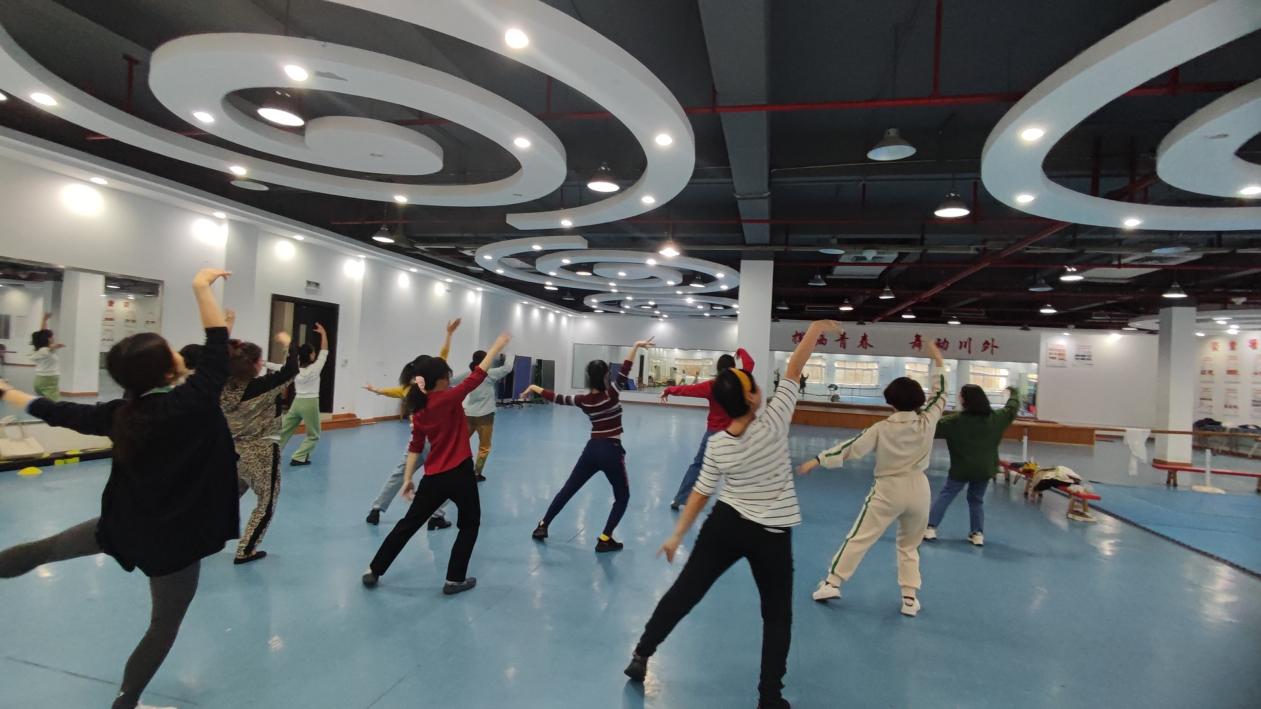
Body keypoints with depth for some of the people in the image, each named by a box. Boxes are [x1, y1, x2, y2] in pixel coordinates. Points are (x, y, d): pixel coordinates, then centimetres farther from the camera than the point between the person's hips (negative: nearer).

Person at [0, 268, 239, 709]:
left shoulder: (119, 413, -9)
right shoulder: (191, 403, -26)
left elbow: (58, 413, 7)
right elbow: (218, 348, -23)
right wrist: (201, 288, -17)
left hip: (125, 524, 5)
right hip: (174, 536, -4)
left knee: (51, 546, 34)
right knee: (165, 625, 16)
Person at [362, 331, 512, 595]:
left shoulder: (419, 409, 4)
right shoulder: (449, 399, -15)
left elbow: (415, 448, 6)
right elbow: (477, 376, -12)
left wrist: (407, 478, 12)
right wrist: (497, 346, -6)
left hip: (433, 476, 6)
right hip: (459, 473, -6)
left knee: (409, 523, 20)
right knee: (470, 524, 16)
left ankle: (373, 571, 27)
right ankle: (455, 579, 17)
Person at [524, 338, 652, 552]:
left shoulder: (584, 400, 0)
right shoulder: (611, 394, -13)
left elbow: (557, 398, 8)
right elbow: (624, 371, -17)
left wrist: (533, 387, 21)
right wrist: (636, 346, -15)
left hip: (592, 450, 5)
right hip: (611, 451, -4)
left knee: (567, 490, 18)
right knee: (622, 497, 12)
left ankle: (542, 526, 24)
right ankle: (605, 539, 4)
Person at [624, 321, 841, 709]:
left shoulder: (716, 444, -10)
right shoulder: (773, 423, -20)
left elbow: (700, 493, -5)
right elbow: (793, 371, -13)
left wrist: (677, 535, 6)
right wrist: (816, 329, -2)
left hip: (724, 525, 3)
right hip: (771, 535, -2)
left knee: (684, 592, 15)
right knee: (777, 616, 17)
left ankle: (641, 656, 27)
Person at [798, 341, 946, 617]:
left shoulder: (882, 428, -10)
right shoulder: (927, 422, -6)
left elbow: (851, 447, -12)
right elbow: (940, 395, 9)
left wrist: (817, 460, -10)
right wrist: (938, 362, 15)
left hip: (888, 490, -2)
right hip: (918, 490, 3)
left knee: (859, 538, 5)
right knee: (910, 545, 21)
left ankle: (832, 583, 8)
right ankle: (910, 597, 20)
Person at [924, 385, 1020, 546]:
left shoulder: (955, 421, -16)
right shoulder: (995, 418, -2)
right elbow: (1012, 408, 15)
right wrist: (1012, 393, 35)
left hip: (961, 468, -4)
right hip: (985, 468, 4)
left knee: (945, 495, 8)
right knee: (977, 499, 20)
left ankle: (930, 528, 1)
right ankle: (978, 533, 14)